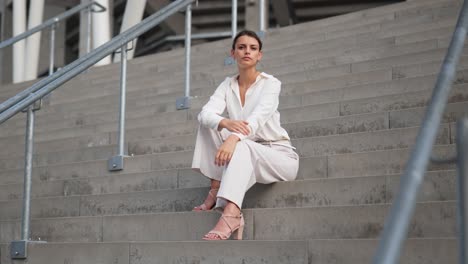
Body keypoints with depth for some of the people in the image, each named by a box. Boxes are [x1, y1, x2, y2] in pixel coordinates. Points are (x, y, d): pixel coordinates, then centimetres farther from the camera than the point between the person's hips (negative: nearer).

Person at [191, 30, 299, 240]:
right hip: (246, 158, 5)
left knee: (241, 146, -36)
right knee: (209, 124, -11)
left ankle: (231, 214, -54)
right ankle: (216, 189, -15)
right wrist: (226, 123, -39)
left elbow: (258, 117, -28)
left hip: (280, 156, -5)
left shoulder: (270, 83, -9)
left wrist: (233, 138, -48)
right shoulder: (227, 86, 4)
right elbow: (205, 113, -15)